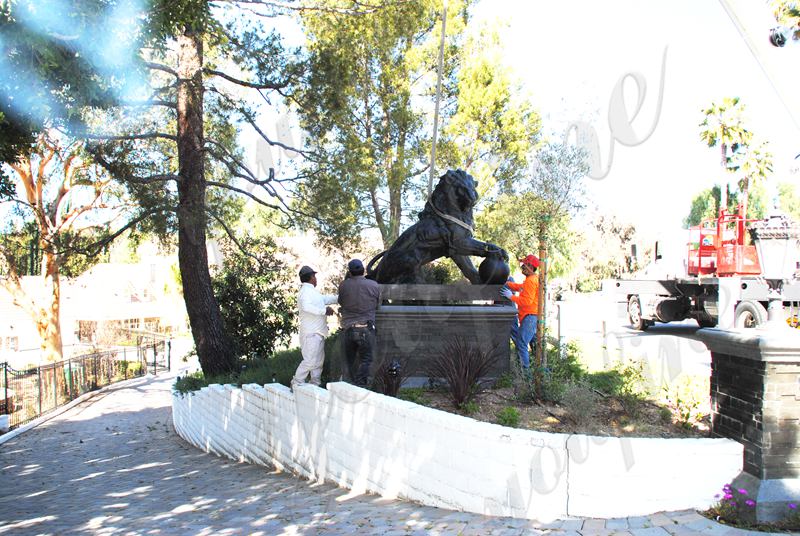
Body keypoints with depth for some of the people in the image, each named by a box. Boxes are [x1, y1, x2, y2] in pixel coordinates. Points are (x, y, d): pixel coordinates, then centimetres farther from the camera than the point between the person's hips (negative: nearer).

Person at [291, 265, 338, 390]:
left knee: (319, 360, 13)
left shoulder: (312, 291, 20)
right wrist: (324, 310, -25)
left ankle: (314, 385, 18)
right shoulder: (306, 291, -13)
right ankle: (297, 384, -5)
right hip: (311, 333, -11)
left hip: (317, 333, 11)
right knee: (310, 360, -12)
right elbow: (306, 306, -30)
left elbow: (325, 298, 33)